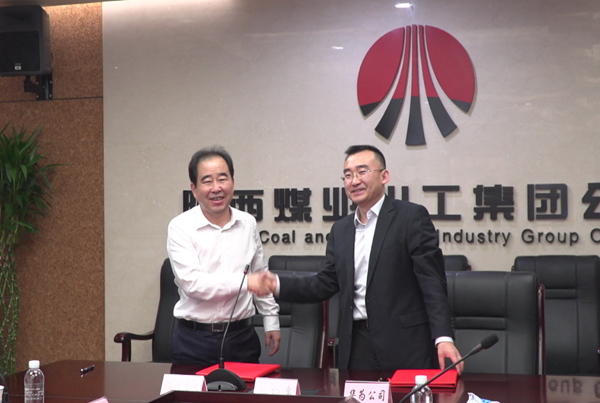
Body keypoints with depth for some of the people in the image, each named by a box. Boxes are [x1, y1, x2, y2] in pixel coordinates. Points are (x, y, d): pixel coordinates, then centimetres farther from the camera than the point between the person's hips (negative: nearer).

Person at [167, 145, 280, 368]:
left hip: (242, 338, 4)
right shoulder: (181, 227, -8)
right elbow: (193, 283, -18)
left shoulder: (248, 224, 7)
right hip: (194, 341, -3)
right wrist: (247, 282, -19)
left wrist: (271, 320, 14)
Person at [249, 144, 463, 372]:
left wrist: (443, 337, -19)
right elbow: (325, 284, 14)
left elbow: (432, 282, -9)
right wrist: (277, 285, 0)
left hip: (405, 345, -5)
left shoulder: (412, 217, -3)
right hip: (356, 346, 5)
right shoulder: (340, 229, 15)